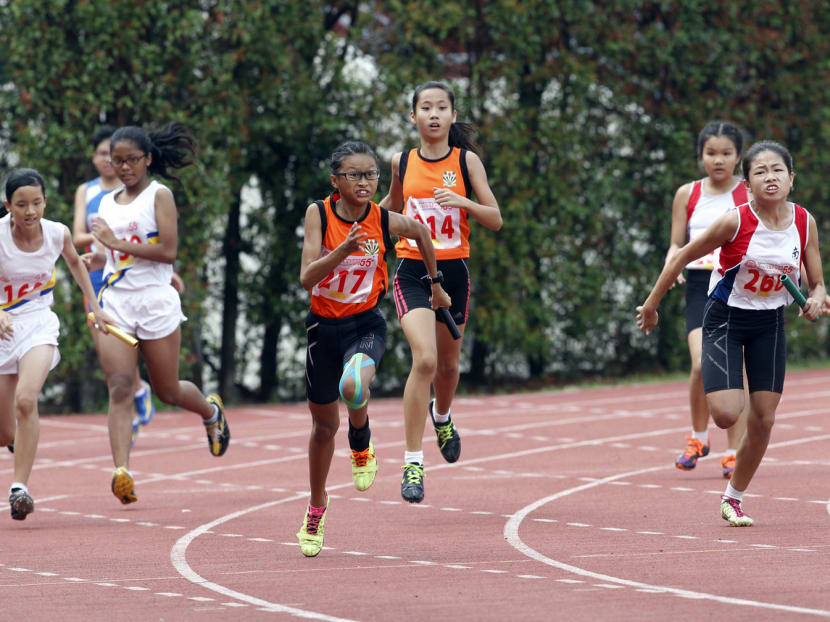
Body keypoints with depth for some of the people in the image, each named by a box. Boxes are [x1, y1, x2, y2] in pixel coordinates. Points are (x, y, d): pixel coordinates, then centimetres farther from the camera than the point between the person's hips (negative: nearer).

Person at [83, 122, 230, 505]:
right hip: (114, 303, 4)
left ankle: (211, 410, 43)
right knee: (119, 388, -14)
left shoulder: (159, 195, -3)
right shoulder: (107, 203, 14)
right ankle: (121, 471, -24)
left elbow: (168, 250, -14)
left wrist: (116, 243, -17)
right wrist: (97, 259, 4)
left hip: (155, 301, -4)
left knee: (168, 391, 9)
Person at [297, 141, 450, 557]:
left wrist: (436, 284, 22)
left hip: (366, 324, -1)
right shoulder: (319, 214, -12)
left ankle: (361, 445, -2)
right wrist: (344, 249, -36)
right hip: (324, 325, 1)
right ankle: (316, 508, 39)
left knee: (353, 386, -36)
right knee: (324, 424, 15)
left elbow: (420, 232, 13)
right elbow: (307, 277, -21)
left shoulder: (384, 222, -10)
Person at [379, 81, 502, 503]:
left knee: (448, 363, 16)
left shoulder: (467, 161, -1)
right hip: (412, 273, -1)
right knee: (424, 359, -20)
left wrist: (462, 202, -20)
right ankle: (412, 464, -17)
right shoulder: (402, 162, 3)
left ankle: (441, 416, 54)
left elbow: (495, 219, -3)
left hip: (453, 272, 1)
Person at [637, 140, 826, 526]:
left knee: (763, 418, 2)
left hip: (770, 324, 4)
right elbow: (682, 257, -9)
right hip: (725, 319, -4)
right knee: (726, 414, -17)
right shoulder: (736, 222, -20)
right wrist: (651, 304, -4)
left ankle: (733, 499, 20)